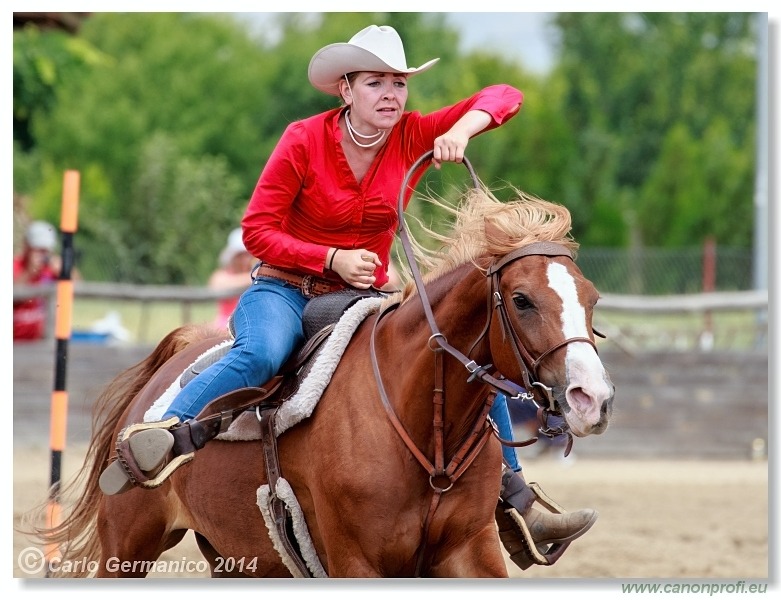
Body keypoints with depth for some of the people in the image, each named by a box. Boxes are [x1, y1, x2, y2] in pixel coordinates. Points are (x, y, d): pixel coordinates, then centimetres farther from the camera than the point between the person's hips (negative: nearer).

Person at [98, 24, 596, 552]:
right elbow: (257, 231, -11)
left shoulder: (414, 137, -2)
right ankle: (158, 435, -43)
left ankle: (519, 506, -2)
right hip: (285, 291, -4)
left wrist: (461, 131, -28)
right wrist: (333, 259, -23)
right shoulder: (304, 141, -10)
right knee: (262, 354, -39)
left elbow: (505, 97, -7)